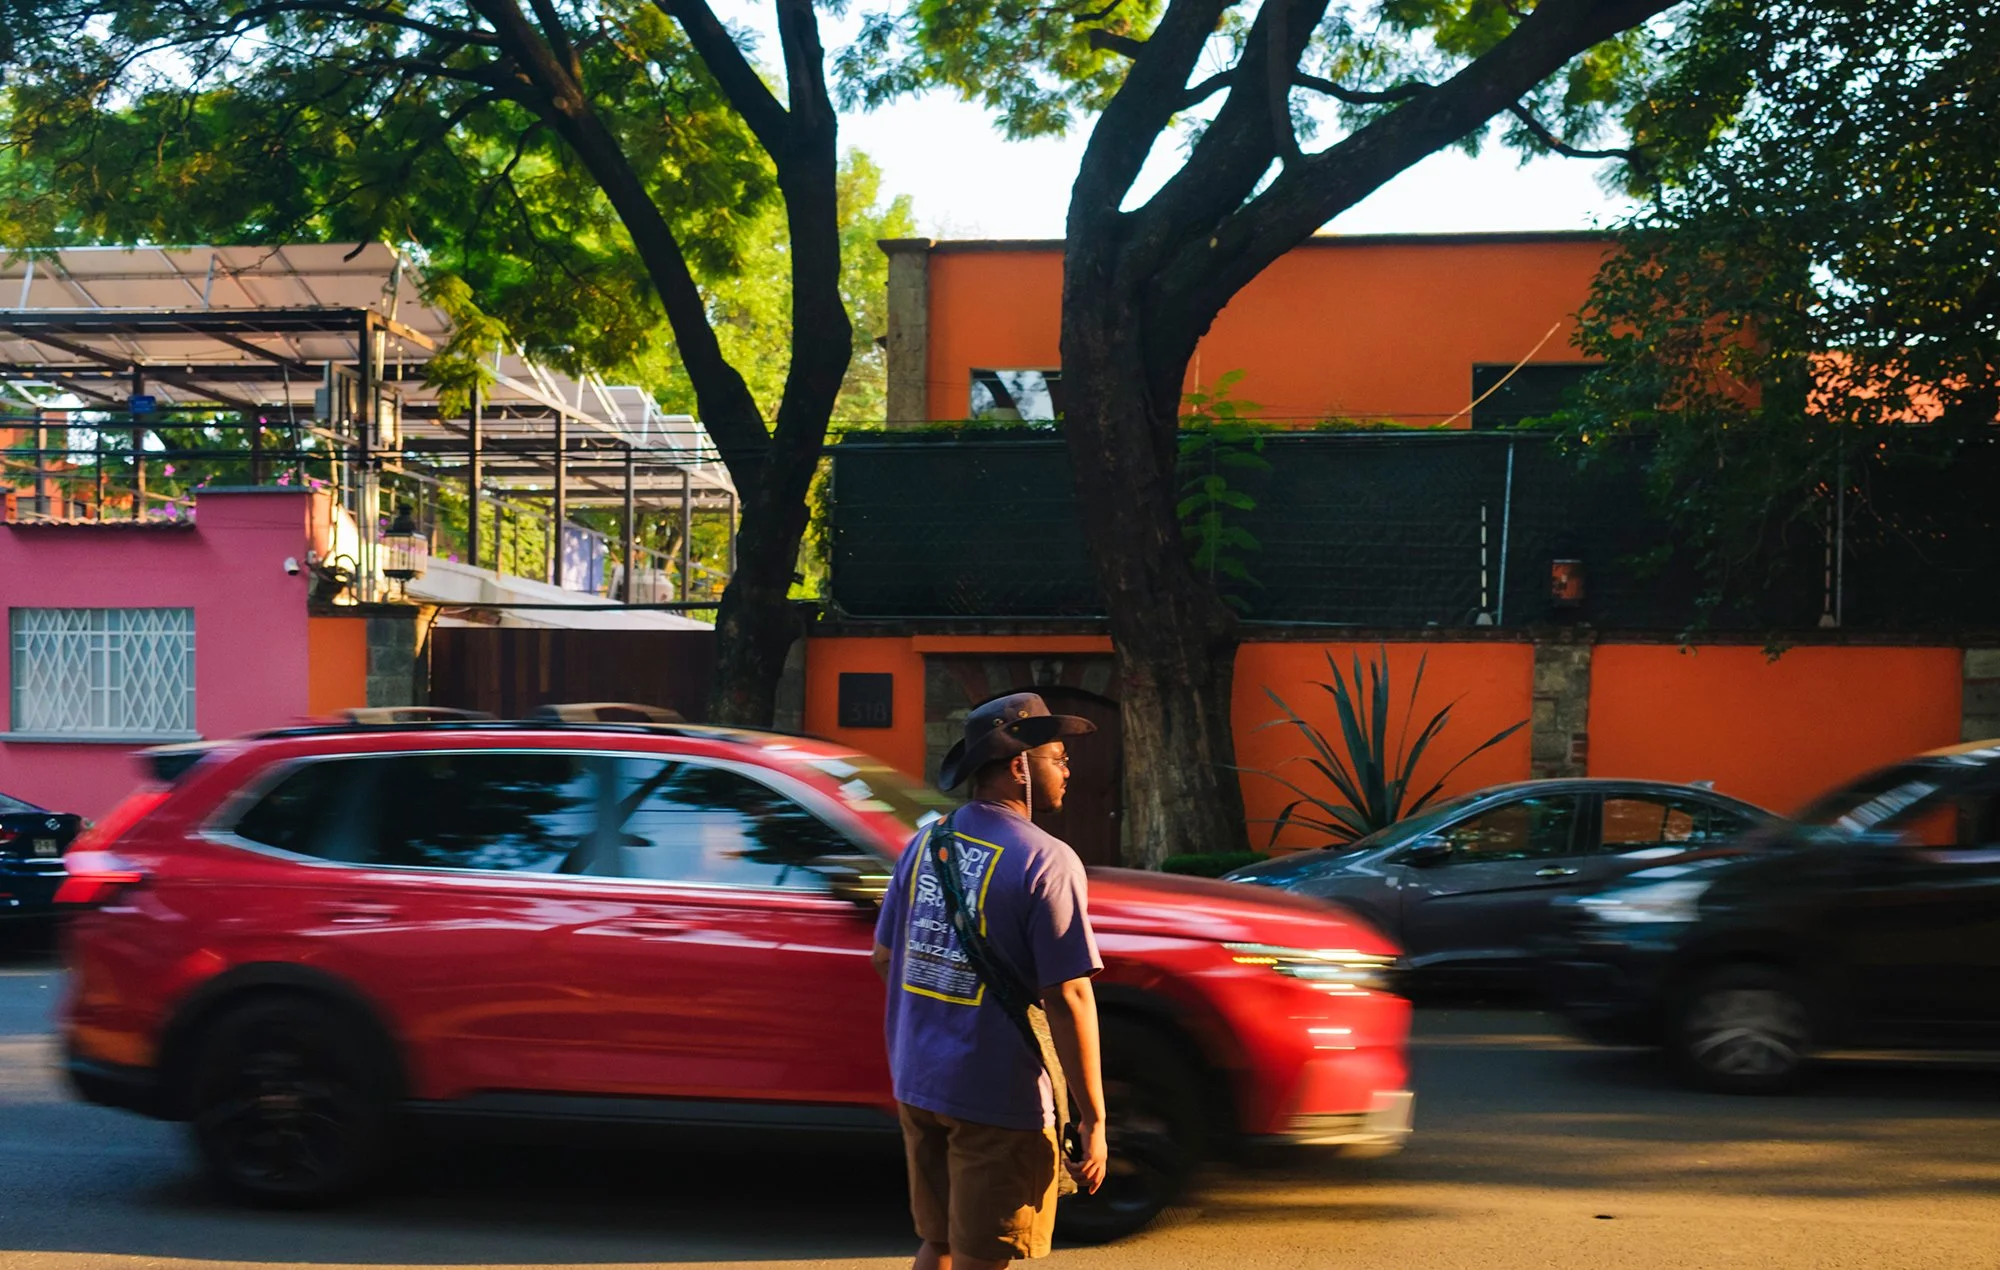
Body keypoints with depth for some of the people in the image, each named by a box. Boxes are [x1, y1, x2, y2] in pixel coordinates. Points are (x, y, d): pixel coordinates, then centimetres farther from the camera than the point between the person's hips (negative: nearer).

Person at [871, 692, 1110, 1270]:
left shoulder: (926, 842, 6)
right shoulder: (1046, 861, -16)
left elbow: (884, 958, 14)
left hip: (917, 1082, 7)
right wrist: (1093, 1121, -13)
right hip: (998, 1094, -7)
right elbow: (1068, 998, -18)